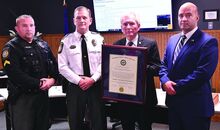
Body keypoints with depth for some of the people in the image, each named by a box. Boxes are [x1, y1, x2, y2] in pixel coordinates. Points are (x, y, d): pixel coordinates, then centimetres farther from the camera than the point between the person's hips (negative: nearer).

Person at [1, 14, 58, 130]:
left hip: (43, 94, 6)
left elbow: (54, 64, 13)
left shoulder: (43, 44, 12)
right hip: (22, 97, -5)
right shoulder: (11, 48, -7)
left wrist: (52, 79, -7)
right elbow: (14, 73, -18)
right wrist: (38, 84, -18)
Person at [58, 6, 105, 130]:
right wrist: (79, 80, -13)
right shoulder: (66, 40, -1)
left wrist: (93, 79, -13)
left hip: (96, 85, 0)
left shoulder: (99, 39, 2)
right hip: (75, 86, 0)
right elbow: (62, 66, -4)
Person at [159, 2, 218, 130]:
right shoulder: (173, 39, 11)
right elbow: (164, 64, 10)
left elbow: (203, 73, -22)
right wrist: (165, 81, -10)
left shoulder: (208, 41, -13)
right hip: (173, 100, 7)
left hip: (195, 104, -6)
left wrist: (176, 86, -17)